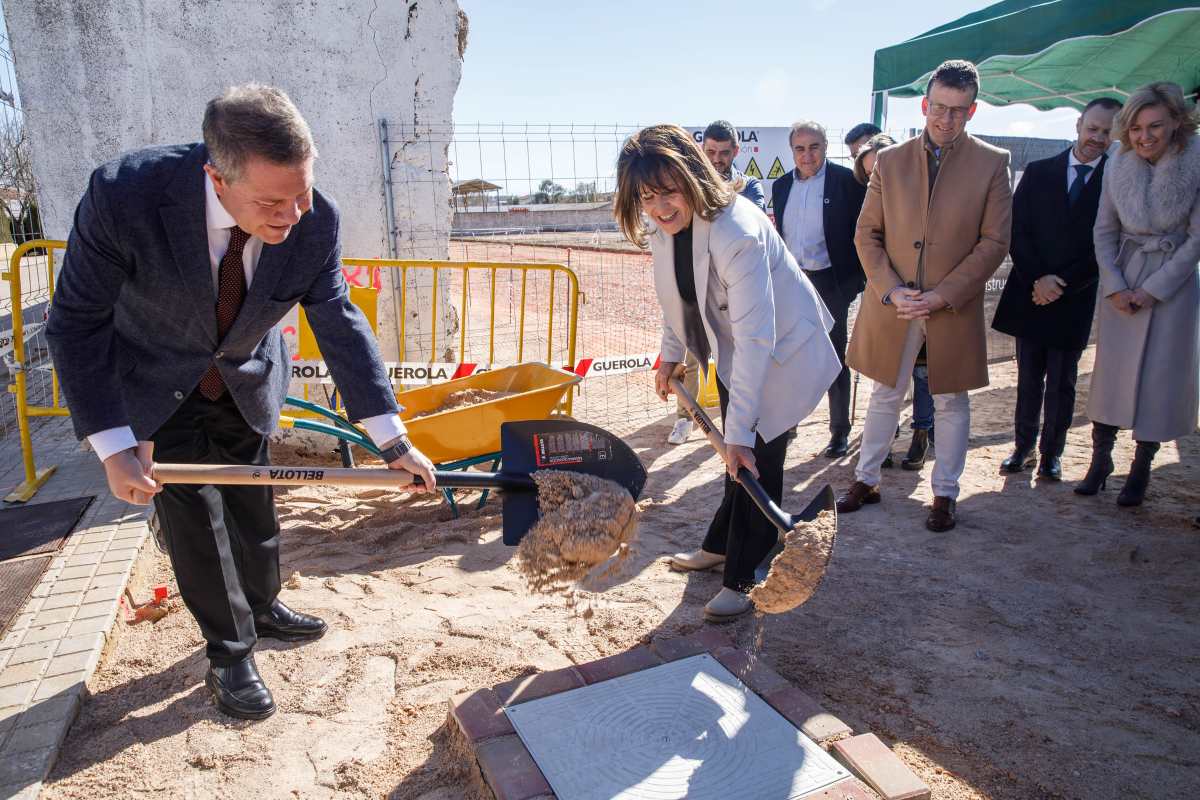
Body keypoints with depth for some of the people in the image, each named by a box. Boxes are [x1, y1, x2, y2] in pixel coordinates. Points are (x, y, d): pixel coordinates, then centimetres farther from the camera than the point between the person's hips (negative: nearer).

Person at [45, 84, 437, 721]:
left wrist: (392, 439, -21)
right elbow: (76, 325, -23)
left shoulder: (314, 220, -28)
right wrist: (114, 447, -26)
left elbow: (339, 323, -18)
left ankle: (262, 608, 42)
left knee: (252, 502, 17)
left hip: (246, 380, 3)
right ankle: (229, 655, 20)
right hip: (157, 384, -2)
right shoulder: (124, 196, -35)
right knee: (192, 512, -1)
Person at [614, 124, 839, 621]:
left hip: (781, 350, -7)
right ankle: (720, 548, 38)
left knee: (756, 459, -2)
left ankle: (744, 579, 15)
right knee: (737, 458, 20)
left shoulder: (737, 232, -36)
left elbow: (756, 338, -37)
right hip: (733, 351, 7)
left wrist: (740, 430, -37)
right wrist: (671, 355, 13)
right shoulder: (664, 224, -10)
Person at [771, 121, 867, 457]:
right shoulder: (781, 185, 9)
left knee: (834, 357, 6)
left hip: (831, 283, -4)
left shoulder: (846, 181, -6)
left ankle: (840, 431, 18)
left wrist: (859, 279, -11)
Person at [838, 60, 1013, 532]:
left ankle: (945, 495, 25)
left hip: (954, 308, -1)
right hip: (892, 305, 1)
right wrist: (890, 290, -11)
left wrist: (942, 296, -15)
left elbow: (994, 242, -5)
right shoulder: (889, 161, 2)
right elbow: (867, 235, 3)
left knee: (951, 403, 10)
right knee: (885, 396, 12)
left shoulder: (992, 163, -2)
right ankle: (866, 480, 26)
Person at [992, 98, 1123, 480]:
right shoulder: (1038, 173, 4)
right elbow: (1017, 230, 0)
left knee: (1062, 383, 8)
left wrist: (1061, 283, -12)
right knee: (1028, 379, 11)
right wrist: (1036, 280, -11)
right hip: (1030, 294, 2)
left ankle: (1052, 452, 20)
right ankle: (1024, 446, 23)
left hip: (1075, 300, -2)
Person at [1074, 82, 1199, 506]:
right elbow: (1104, 232, 2)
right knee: (1111, 371, 5)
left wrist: (1153, 289, -13)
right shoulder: (1119, 167, -4)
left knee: (1159, 377, 3)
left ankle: (1141, 469, 14)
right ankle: (1100, 458, 15)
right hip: (1122, 284, 2)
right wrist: (1116, 287, -8)